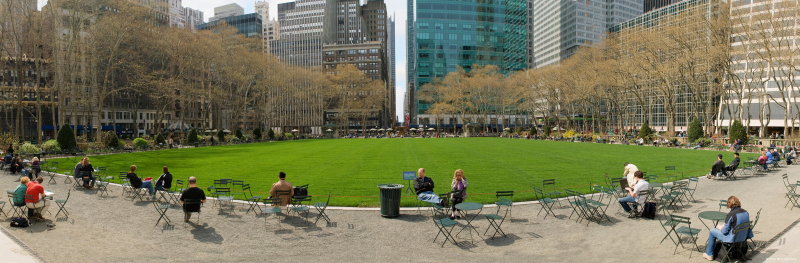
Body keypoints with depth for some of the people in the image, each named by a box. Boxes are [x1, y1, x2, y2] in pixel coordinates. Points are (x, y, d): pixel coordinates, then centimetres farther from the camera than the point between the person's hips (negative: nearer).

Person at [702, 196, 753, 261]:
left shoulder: (731, 214, -24)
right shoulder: (746, 213, -4)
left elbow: (724, 231, -17)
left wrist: (720, 228, 4)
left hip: (733, 239, -7)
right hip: (743, 238, 7)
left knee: (712, 232, 15)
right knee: (722, 226, 30)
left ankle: (709, 254, 25)